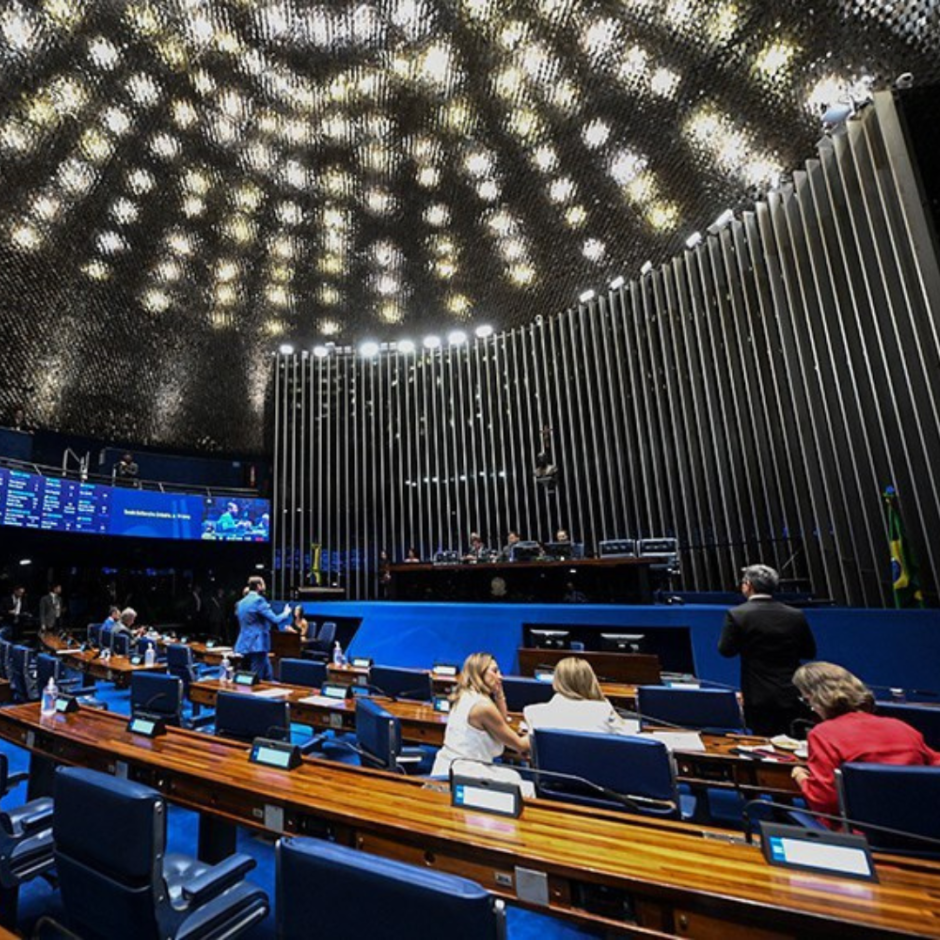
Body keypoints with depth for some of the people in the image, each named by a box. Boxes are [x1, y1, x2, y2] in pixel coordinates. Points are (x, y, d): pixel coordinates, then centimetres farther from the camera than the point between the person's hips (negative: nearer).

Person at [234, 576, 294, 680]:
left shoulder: (241, 602, 13)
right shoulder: (258, 600, -14)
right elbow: (275, 620, -16)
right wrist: (286, 613, 4)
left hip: (244, 645, 9)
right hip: (256, 646, -9)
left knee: (268, 677, 14)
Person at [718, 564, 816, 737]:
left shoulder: (737, 615, -13)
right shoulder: (796, 615, -2)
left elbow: (726, 650, -6)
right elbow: (809, 652, 7)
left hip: (760, 698, -3)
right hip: (793, 696, 3)